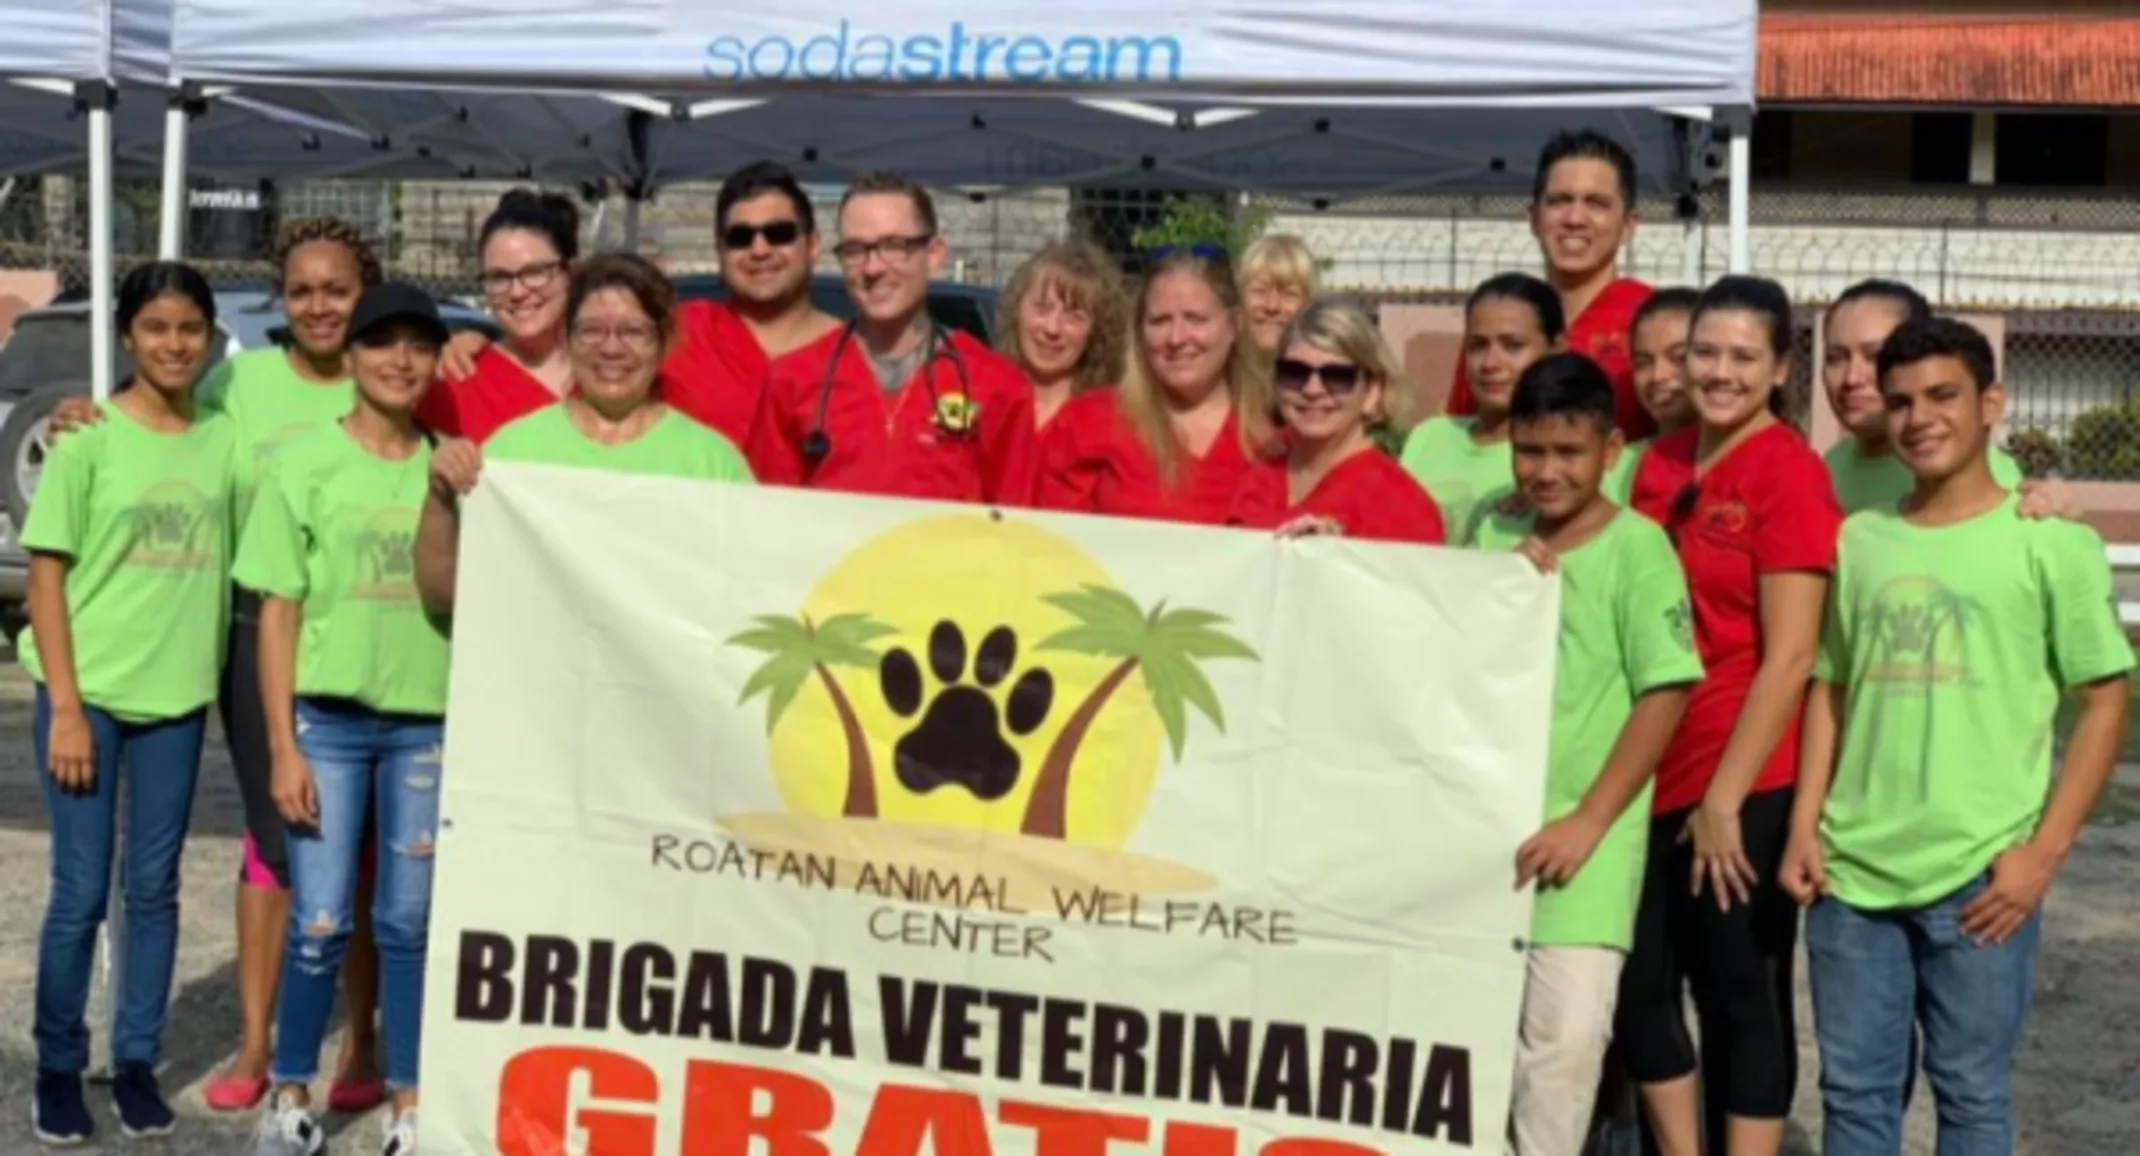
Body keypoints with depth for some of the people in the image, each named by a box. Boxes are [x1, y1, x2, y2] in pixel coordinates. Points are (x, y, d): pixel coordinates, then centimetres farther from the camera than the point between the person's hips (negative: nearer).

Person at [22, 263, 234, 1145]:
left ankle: (137, 1062, 20)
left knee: (155, 890, 9)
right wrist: (66, 707, -11)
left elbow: (234, 562, 9)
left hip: (178, 695, 3)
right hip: (90, 693, -3)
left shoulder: (224, 437, 4)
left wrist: (218, 680, 0)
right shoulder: (88, 439, -6)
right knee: (81, 892, 0)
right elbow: (45, 579, -6)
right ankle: (59, 1068, 15)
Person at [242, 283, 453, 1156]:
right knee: (320, 921, -1)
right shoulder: (305, 465, -1)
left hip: (428, 722, 2)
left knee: (411, 921, 7)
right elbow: (278, 614, -2)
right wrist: (283, 746, -7)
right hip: (327, 717, -2)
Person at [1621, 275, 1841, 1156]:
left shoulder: (1789, 471, -10)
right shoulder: (1660, 463, 9)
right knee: (1639, 987, 11)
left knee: (1741, 997, 5)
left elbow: (1789, 657, -14)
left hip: (1746, 786, -7)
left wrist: (1727, 795, -14)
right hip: (1654, 773, 7)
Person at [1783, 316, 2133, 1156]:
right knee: (1853, 1089, 12)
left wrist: (2045, 849, -9)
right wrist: (1804, 827, 4)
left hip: (1980, 876, -4)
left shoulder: (2049, 540, -3)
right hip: (1851, 871, 4)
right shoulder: (1858, 539, 9)